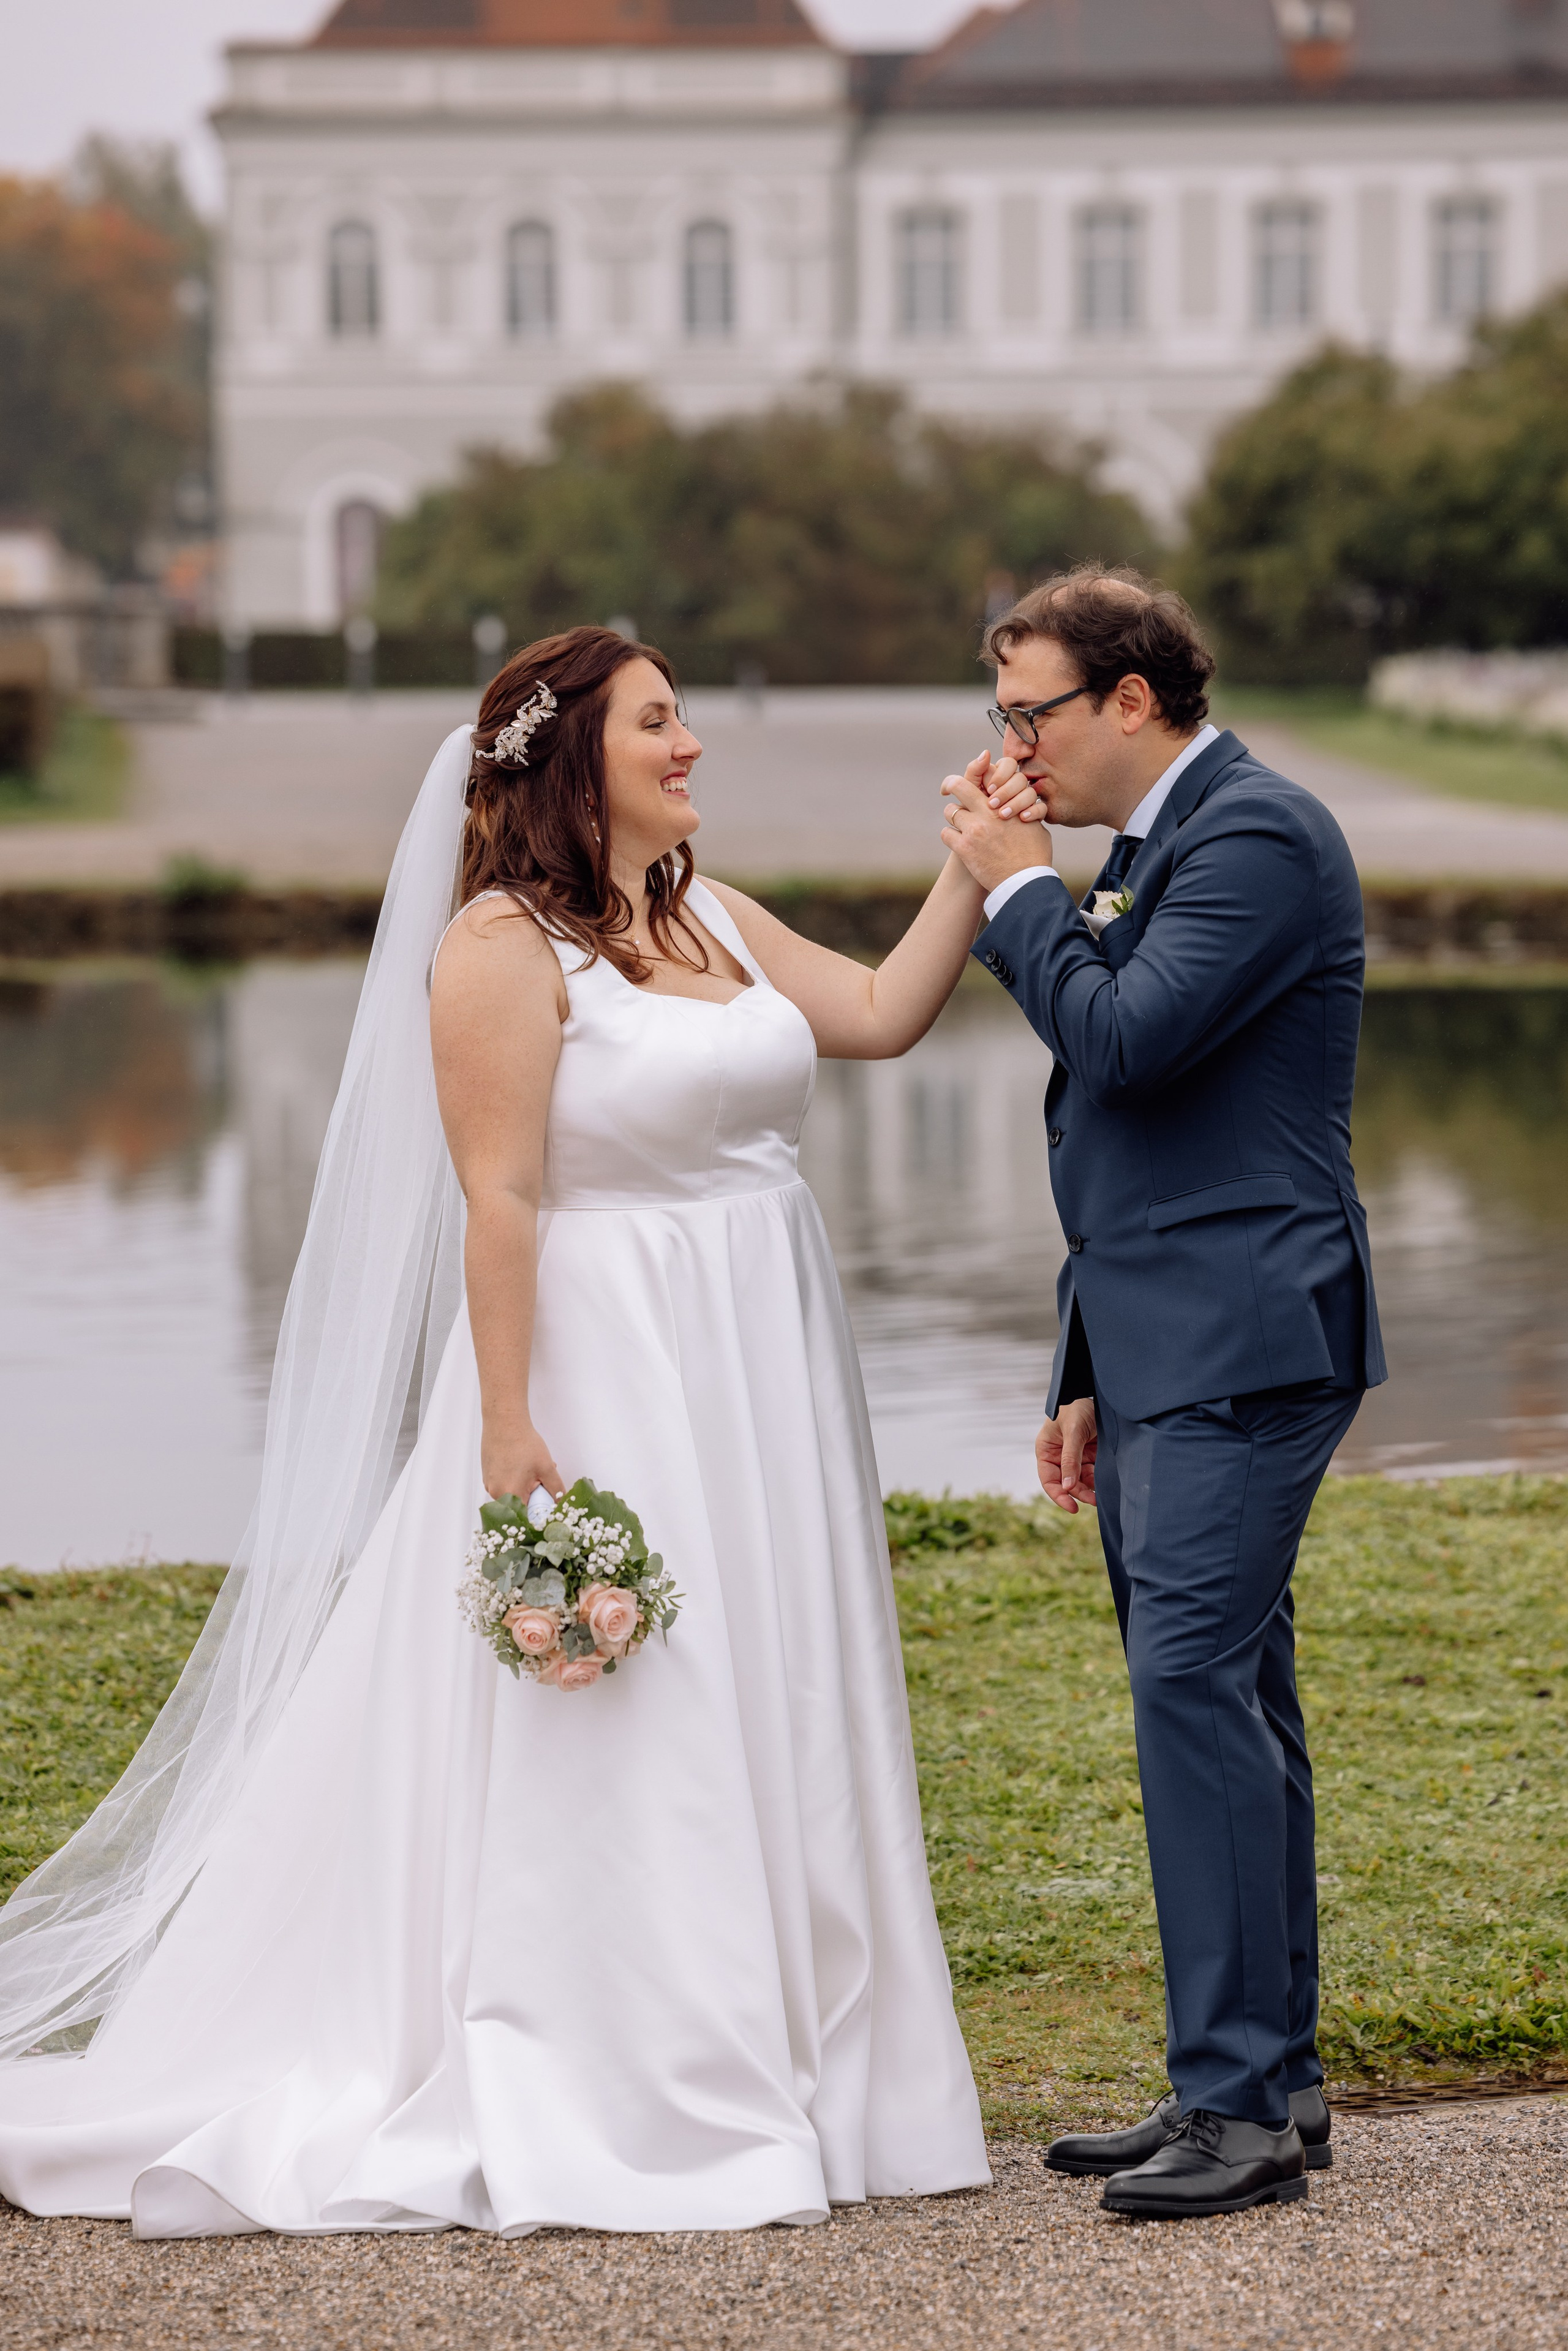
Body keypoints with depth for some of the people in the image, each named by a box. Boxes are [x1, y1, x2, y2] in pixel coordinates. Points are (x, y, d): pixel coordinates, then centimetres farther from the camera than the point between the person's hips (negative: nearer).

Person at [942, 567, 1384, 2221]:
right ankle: (1263, 2081, 16)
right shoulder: (1155, 850, 20)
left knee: (1197, 1686, -15)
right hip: (1159, 1358, 10)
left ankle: (1241, 2100, -12)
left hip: (1241, 1348, -10)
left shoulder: (1261, 836, -11)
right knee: (1225, 1701, 10)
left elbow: (1125, 1040, -23)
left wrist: (1016, 889, -7)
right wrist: (1089, 1379, 24)